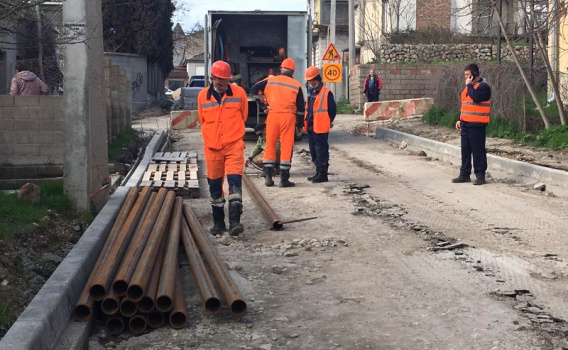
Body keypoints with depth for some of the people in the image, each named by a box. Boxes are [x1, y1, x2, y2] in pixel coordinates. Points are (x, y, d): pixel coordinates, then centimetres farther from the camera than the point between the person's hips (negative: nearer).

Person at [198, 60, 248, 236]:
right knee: (214, 184, 8)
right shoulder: (203, 96, 2)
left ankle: (235, 221, -14)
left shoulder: (239, 93, -1)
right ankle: (218, 223, 20)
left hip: (234, 145, -2)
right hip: (212, 147, 2)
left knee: (235, 180, -14)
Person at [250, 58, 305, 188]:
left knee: (270, 146, 10)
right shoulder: (296, 85, 4)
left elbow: (254, 89, 6)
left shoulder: (270, 81, 6)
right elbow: (301, 107, 4)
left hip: (272, 116, 1)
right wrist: (300, 124, 12)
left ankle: (268, 177, 8)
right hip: (288, 117, -1)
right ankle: (284, 179, 2)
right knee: (286, 147, 2)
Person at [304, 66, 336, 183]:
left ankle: (323, 174, -1)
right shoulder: (310, 92, 16)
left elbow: (332, 109, -10)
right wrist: (306, 122, 14)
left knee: (321, 151, -6)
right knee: (313, 151, 13)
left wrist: (328, 122, -2)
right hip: (310, 127, 9)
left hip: (321, 128, -9)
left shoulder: (326, 92, -10)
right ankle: (318, 172, 23)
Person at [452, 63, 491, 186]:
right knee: (465, 150, 10)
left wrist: (469, 85, -15)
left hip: (477, 125, -9)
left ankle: (480, 175, 1)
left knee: (478, 151, -5)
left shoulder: (483, 86, -9)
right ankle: (464, 174, 16)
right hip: (465, 124, 9)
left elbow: (475, 97, -28)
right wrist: (460, 119, 18)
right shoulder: (469, 86, 18)